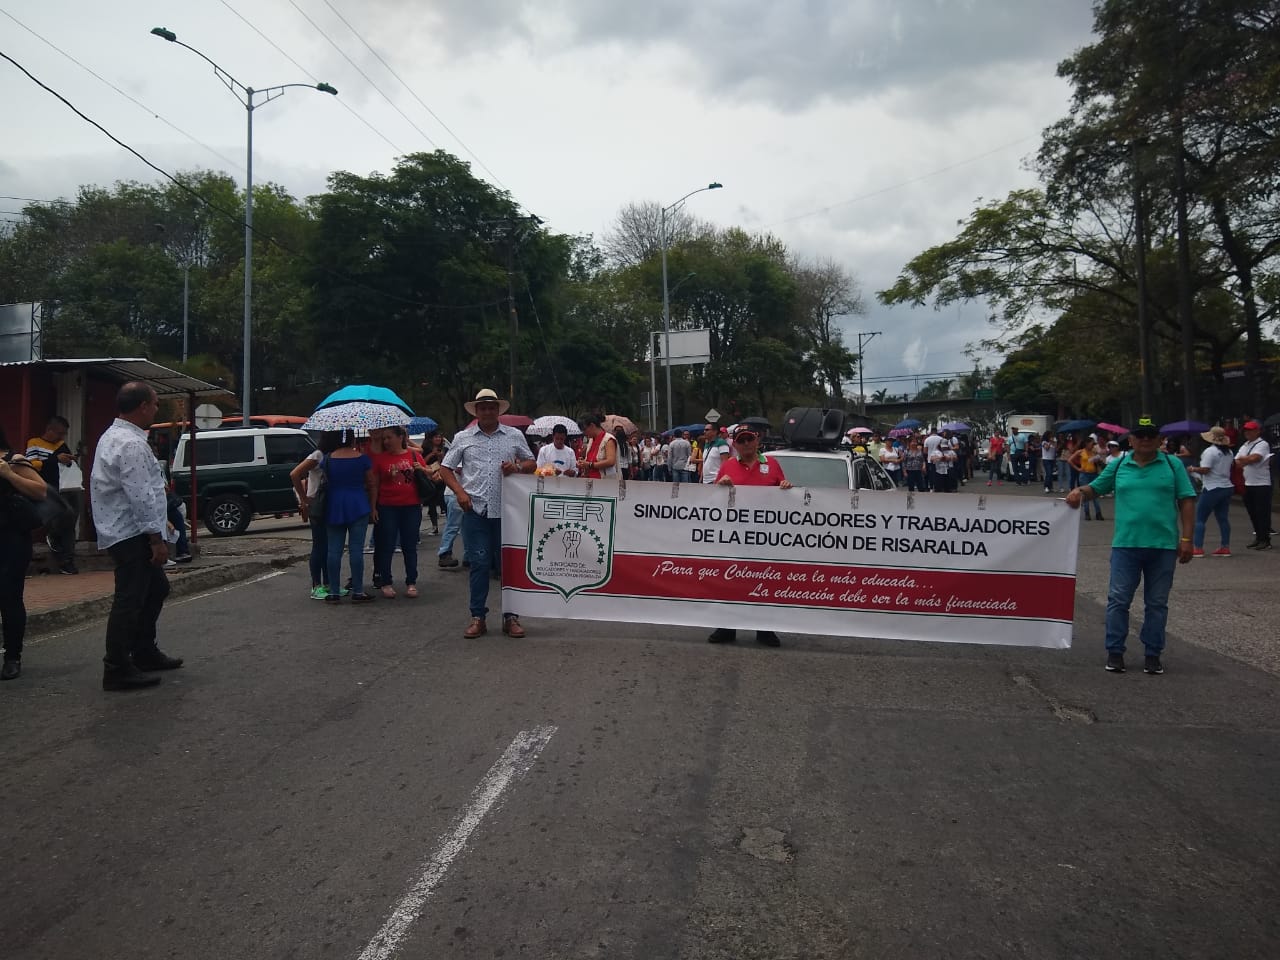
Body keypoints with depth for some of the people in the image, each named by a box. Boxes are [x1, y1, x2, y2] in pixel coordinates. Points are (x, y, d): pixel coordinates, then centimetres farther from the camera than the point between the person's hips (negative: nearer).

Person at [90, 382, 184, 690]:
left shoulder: (114, 436, 16)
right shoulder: (132, 445, -19)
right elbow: (140, 497, -23)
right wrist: (156, 538, -19)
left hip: (126, 533, 11)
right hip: (132, 535, -11)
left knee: (156, 588, 20)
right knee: (130, 600, -5)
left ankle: (144, 652, 30)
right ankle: (117, 670, 1)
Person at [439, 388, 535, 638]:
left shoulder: (514, 436, 9)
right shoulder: (463, 438, 8)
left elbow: (531, 463, 15)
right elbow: (445, 468, 11)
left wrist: (517, 467, -6)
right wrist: (459, 491, -3)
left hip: (506, 510, 1)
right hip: (476, 510, 0)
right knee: (479, 564, 2)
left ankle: (510, 617, 12)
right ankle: (477, 617, 11)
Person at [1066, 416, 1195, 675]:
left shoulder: (1172, 465, 4)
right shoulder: (1118, 466, 8)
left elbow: (1187, 501, 2)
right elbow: (1095, 488, 14)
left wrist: (1186, 539, -4)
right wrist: (1079, 492, -10)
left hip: (1163, 546, 0)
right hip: (1126, 544, 1)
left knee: (1157, 603, 8)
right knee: (1118, 600, 1)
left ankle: (1153, 654, 18)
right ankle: (1115, 652, 10)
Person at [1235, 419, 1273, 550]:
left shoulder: (1262, 444, -7)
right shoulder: (1244, 446, 16)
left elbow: (1254, 458, -21)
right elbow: (1238, 463, 8)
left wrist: (1243, 459, -4)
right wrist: (1249, 459, -9)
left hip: (1262, 484, -8)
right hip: (1248, 484, 8)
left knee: (1263, 513, -5)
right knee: (1252, 513, 10)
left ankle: (1265, 540, -2)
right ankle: (1258, 538, 18)